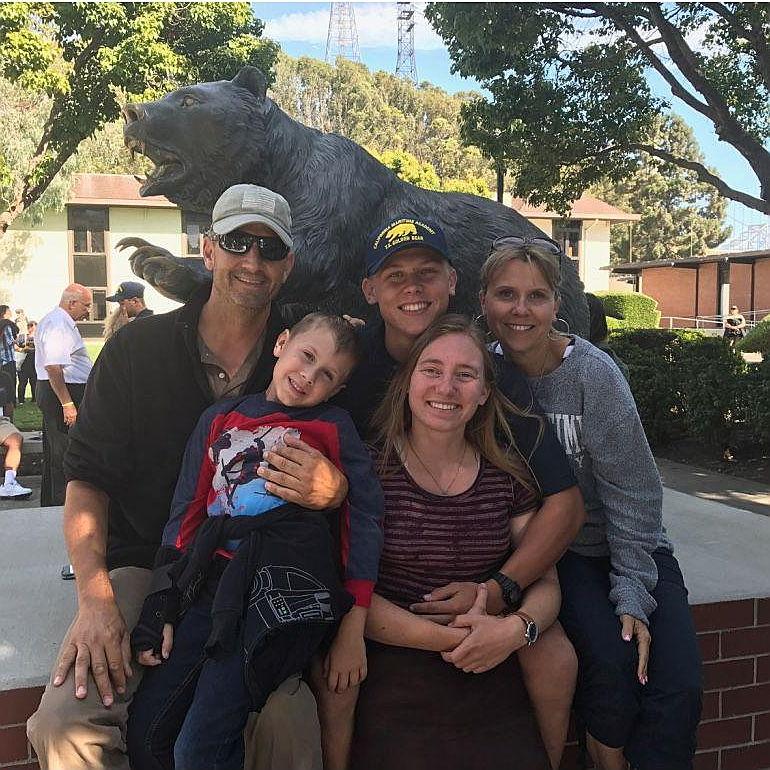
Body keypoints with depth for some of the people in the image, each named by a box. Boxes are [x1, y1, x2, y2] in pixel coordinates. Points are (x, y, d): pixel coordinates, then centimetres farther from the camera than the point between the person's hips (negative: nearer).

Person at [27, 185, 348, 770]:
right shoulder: (135, 350, 1)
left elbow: (356, 475, 7)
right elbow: (88, 480, -1)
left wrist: (335, 490, -20)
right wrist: (95, 597, -16)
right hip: (145, 565, 1)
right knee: (62, 723, -22)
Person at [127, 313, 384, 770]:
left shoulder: (334, 427, 5)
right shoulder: (219, 420, 15)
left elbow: (365, 517, 0)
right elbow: (185, 513, 14)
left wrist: (353, 630, -5)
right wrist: (161, 609, 8)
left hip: (289, 592, -4)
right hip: (214, 586, 5)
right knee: (145, 732, -2)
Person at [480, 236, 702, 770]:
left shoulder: (592, 373, -15)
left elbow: (632, 490, -13)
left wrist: (633, 595, -16)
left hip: (632, 546, 0)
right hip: (555, 551, 1)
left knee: (678, 686, -19)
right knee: (608, 658, -23)